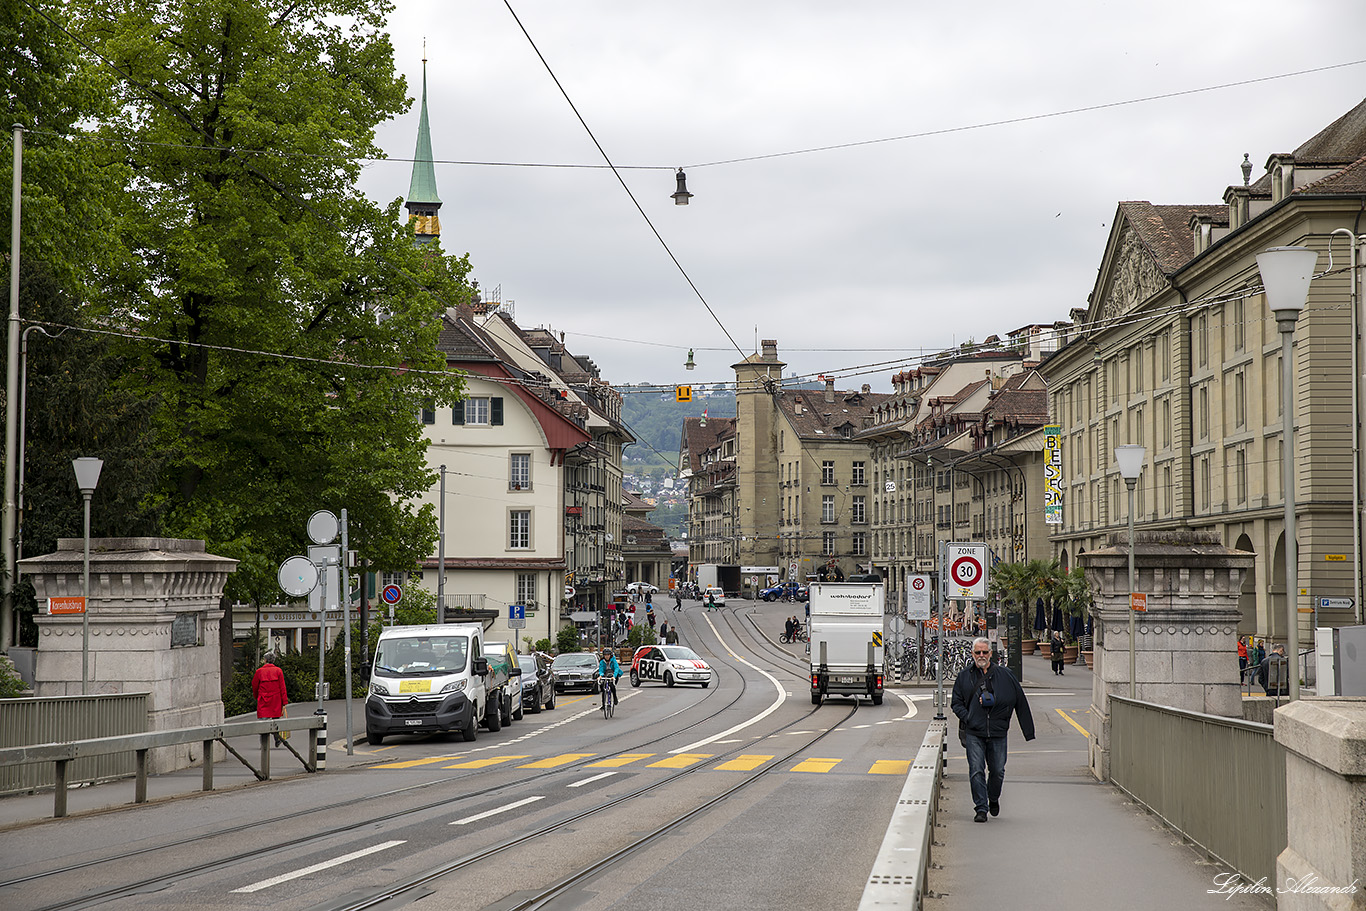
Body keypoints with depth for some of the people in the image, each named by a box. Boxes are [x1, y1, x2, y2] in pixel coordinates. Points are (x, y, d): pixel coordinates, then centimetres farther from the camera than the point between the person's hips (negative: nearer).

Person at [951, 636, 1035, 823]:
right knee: (976, 771, -8)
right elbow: (957, 703, 13)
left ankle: (993, 799, 33)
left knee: (998, 771, 6)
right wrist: (968, 718, -5)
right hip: (973, 732, 0)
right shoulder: (964, 676, 7)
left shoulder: (1004, 675, 5)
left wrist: (1028, 731, 5)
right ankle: (981, 808, -3)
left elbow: (1020, 703, 9)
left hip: (998, 732, 1)